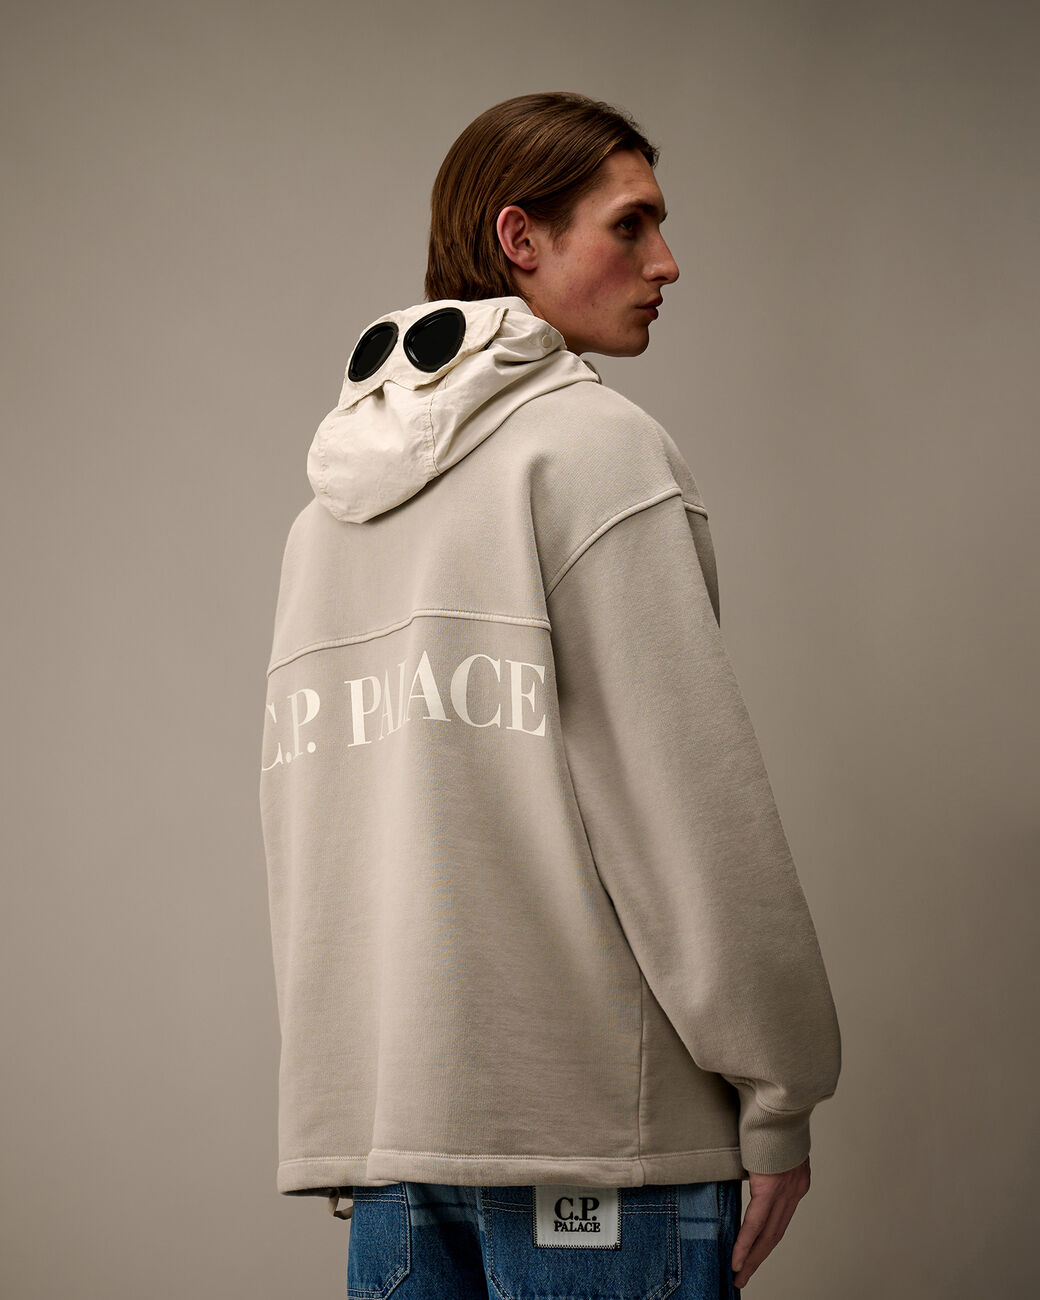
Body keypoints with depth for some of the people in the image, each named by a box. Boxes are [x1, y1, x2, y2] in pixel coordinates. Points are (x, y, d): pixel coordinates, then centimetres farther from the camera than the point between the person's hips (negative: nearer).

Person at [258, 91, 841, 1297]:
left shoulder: (329, 500, 18)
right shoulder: (593, 443, -5)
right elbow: (688, 783, -12)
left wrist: (350, 1097, 19)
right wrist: (777, 1089, -6)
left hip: (377, 1102, 7)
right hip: (588, 1107, -7)